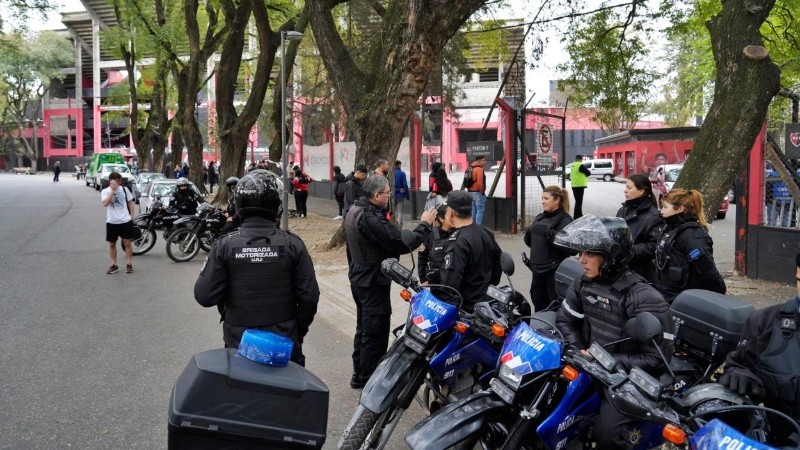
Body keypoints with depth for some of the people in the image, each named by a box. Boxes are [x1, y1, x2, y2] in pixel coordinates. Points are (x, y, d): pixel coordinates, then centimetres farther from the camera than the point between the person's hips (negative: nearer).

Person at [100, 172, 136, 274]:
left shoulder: (124, 189, 3)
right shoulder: (105, 191, -1)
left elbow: (131, 203, 10)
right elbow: (105, 203, -19)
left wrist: (131, 216, 2)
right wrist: (113, 190, -19)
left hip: (125, 221, 0)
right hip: (112, 222, 0)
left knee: (127, 243, 1)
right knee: (112, 244, 7)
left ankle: (129, 264, 9)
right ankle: (114, 265, 18)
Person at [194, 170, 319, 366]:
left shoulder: (224, 246, -11)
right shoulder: (292, 244, -10)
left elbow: (205, 296, -10)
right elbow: (309, 296, -9)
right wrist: (299, 331, 8)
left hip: (238, 344, 0)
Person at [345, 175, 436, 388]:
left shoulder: (354, 211, 6)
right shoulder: (370, 219, -27)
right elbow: (401, 244, -28)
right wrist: (424, 225, -17)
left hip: (359, 277, 11)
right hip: (373, 282, -11)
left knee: (364, 328, 20)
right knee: (375, 333, -2)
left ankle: (359, 374, 30)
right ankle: (369, 382, 6)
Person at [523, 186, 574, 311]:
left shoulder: (565, 220, -9)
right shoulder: (540, 218, 14)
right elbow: (532, 243, 22)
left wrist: (549, 233, -27)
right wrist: (528, 236, 1)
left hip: (555, 272, -7)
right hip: (538, 270, 7)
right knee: (539, 306, 15)